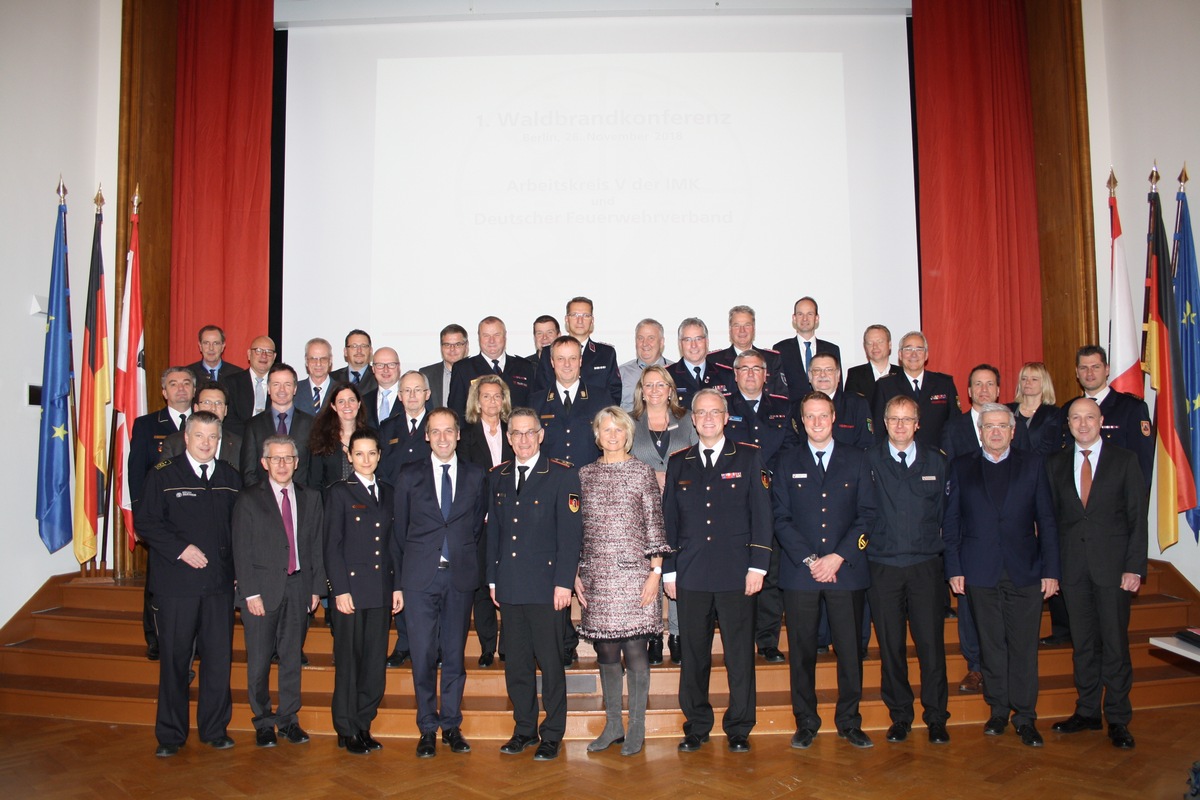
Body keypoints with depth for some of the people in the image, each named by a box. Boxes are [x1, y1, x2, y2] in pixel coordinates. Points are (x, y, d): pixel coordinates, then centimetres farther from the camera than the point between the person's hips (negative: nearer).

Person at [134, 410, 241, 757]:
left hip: (220, 582, 3)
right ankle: (170, 734, 17)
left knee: (219, 657, 5)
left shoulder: (231, 478, 11)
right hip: (176, 583, -2)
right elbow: (145, 522, -4)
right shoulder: (163, 476, 2)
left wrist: (235, 563, 0)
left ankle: (215, 729, 18)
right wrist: (180, 549, -13)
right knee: (174, 659, 5)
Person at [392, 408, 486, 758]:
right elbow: (400, 528, 6)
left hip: (460, 575, 1)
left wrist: (466, 559, 4)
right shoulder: (409, 476, 5)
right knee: (423, 655, 2)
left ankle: (451, 726, 21)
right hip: (421, 577, -1)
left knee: (455, 654, 8)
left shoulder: (475, 475, 7)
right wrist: (403, 572, 4)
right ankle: (427, 729, 16)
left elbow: (477, 525, 11)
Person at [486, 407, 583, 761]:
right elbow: (493, 531, 15)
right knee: (516, 663, 11)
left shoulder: (562, 475, -3)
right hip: (509, 586, 5)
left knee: (550, 663, 3)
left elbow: (570, 533, -6)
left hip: (545, 585, -4)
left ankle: (552, 735, 15)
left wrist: (564, 582, -11)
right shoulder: (497, 477, 12)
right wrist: (493, 579, 11)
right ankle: (524, 730, 25)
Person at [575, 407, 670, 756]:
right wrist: (576, 573, 8)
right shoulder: (585, 474, 9)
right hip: (597, 576, 3)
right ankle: (612, 725, 21)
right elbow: (578, 527, 12)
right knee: (606, 651, 8)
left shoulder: (642, 472, 1)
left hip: (634, 572, -3)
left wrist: (656, 572, -6)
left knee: (634, 649, -1)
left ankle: (636, 728, 12)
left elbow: (654, 524, 0)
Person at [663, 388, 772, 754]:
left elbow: (761, 513, 2)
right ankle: (696, 727, 21)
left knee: (740, 654, 4)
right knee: (693, 655, 7)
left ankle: (739, 728, 19)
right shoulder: (678, 462, 11)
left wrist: (757, 566, -5)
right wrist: (668, 570, 6)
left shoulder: (748, 458, 5)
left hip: (736, 573, -2)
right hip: (691, 574, 2)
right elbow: (669, 518, 12)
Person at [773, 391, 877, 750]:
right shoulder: (788, 462, 8)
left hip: (847, 570, 0)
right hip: (799, 573, 0)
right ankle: (806, 723, 17)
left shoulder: (856, 460, 8)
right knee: (802, 652, 4)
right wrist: (809, 559, -9)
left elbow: (867, 514, 3)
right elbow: (781, 518, 2)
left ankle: (849, 722, 20)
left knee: (850, 650, 4)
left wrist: (839, 556, -9)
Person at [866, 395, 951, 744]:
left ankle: (936, 717, 13)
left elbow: (946, 512, 12)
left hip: (926, 565, 1)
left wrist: (939, 549, 6)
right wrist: (866, 545, -2)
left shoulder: (936, 461, 10)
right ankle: (900, 716, 18)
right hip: (883, 567, -1)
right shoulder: (868, 461, 3)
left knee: (931, 643, -1)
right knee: (891, 645, 5)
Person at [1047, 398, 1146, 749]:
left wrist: (1134, 566, -8)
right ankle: (1087, 711, 21)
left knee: (1115, 642, 2)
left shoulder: (1124, 460, 2)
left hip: (1112, 563, -2)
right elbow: (1052, 517, 7)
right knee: (1082, 642, 10)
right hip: (1073, 565, 2)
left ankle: (1118, 719, 13)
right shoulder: (1056, 464, 9)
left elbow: (1137, 517, -1)